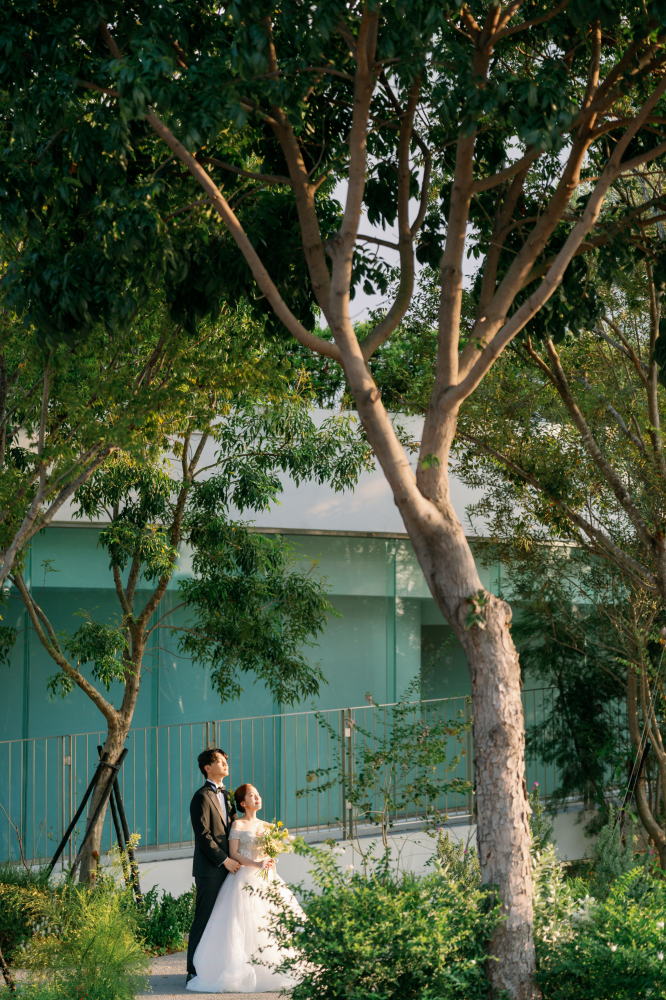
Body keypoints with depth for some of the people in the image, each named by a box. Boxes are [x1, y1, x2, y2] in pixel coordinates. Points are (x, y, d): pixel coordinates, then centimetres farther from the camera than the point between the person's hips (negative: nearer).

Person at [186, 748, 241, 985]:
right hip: (209, 869, -8)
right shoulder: (202, 796, -9)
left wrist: (235, 858, 9)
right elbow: (203, 835, -14)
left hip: (226, 867, 8)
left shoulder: (225, 795, 19)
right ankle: (195, 972, -3)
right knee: (204, 920, -6)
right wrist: (225, 860, -15)